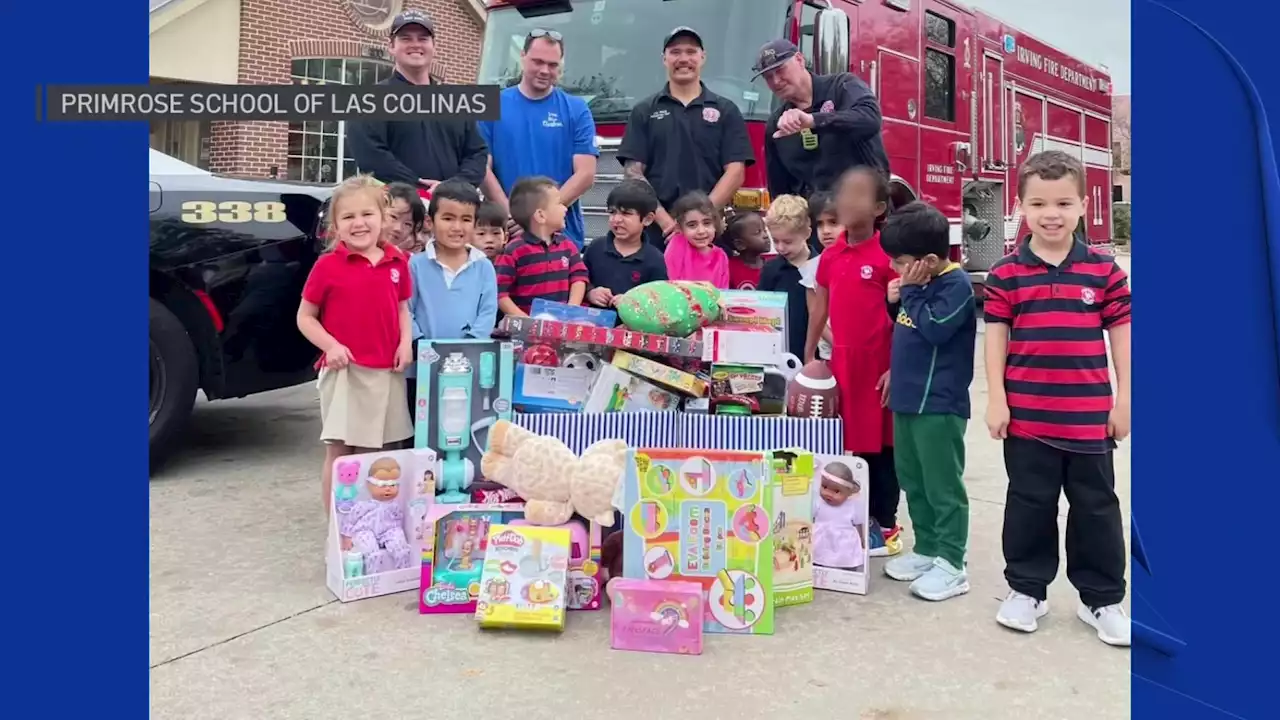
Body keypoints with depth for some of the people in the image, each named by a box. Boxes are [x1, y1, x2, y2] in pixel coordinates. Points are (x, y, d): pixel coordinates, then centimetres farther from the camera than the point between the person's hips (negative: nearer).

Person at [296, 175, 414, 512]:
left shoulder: (397, 262, 5)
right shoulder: (328, 265, -6)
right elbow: (305, 317, -1)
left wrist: (405, 343, -1)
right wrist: (330, 346, -16)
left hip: (386, 371, 4)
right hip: (344, 371, -3)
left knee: (373, 452, 14)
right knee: (339, 451, 3)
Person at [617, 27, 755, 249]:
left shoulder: (726, 111, 10)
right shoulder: (644, 111, 10)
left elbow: (735, 172, 1)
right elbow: (633, 172, 2)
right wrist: (665, 220, -11)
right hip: (656, 231, 0)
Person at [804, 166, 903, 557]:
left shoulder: (888, 255, -10)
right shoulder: (830, 256, 7)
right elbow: (819, 309, 14)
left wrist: (896, 367, -14)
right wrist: (808, 359, 13)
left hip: (879, 364, -5)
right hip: (841, 362, 6)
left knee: (881, 444, 6)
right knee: (848, 443, 13)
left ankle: (885, 525, 18)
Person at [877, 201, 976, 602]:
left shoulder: (956, 285, -13)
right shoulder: (920, 282, 12)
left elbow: (934, 329, -23)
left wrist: (911, 292, -15)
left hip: (940, 403, -9)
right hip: (907, 397, 9)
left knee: (943, 486, -1)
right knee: (912, 481, 16)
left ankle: (951, 564, 8)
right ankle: (926, 549, 29)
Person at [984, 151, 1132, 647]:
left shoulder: (1104, 271, -1)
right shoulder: (1006, 274, -3)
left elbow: (1121, 336, 3)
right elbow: (996, 338, -1)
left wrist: (1123, 400, 1)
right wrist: (996, 400, -5)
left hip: (1090, 416, 1)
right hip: (1026, 416, 0)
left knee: (1096, 507, 11)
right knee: (1029, 504, 12)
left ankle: (1102, 599, 26)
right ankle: (1026, 588, 27)